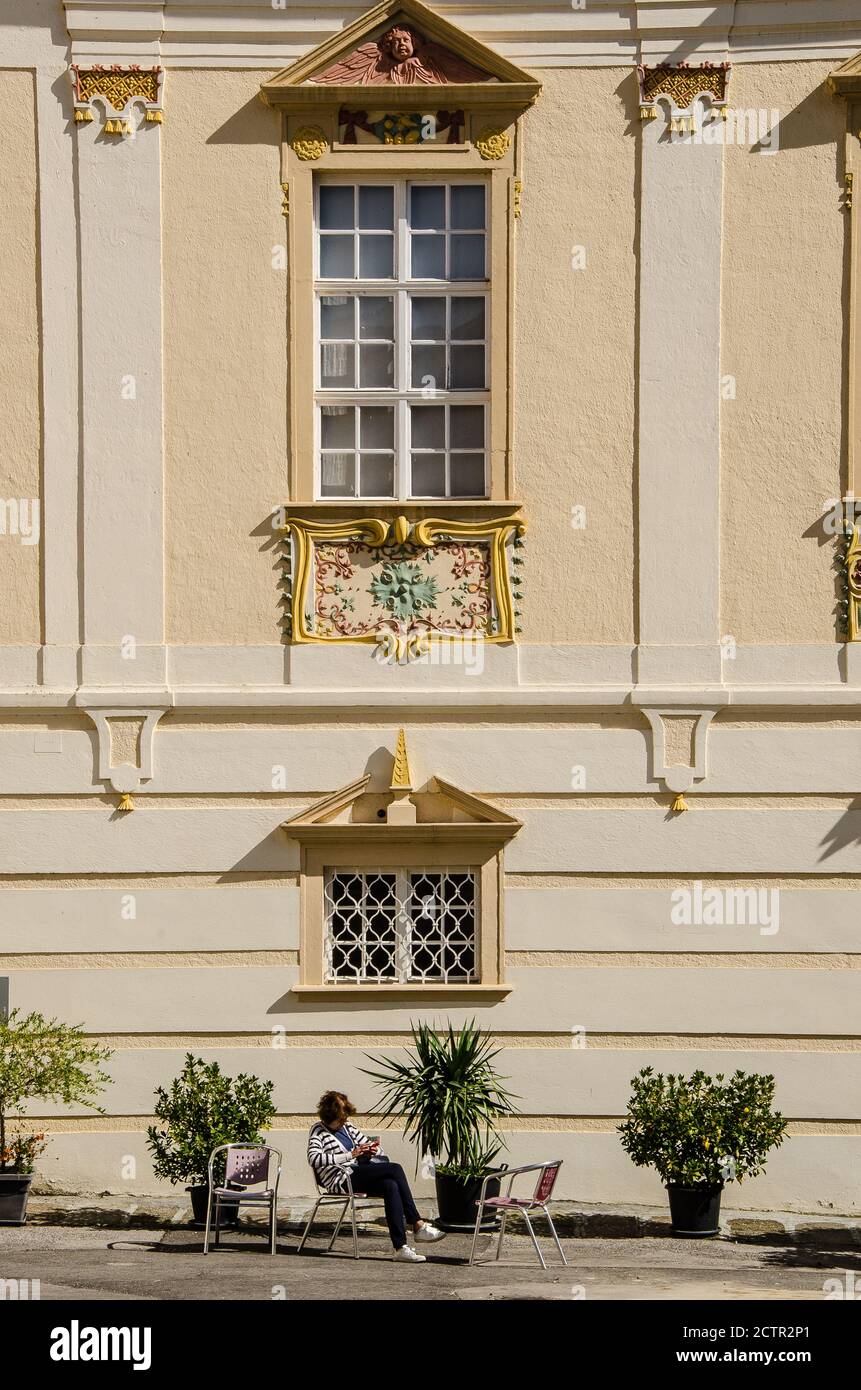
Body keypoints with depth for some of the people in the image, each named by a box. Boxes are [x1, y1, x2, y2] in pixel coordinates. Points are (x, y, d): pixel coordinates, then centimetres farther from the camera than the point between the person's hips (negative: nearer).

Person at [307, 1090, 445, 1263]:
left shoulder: (347, 1127, 22)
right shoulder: (318, 1131, 2)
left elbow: (374, 1147, 28)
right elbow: (314, 1158, -18)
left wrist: (372, 1150, 1)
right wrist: (350, 1155, -21)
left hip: (357, 1176, 7)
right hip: (341, 1180, -7)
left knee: (390, 1185, -27)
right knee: (395, 1169, -24)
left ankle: (400, 1247, -31)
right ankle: (418, 1226, -26)